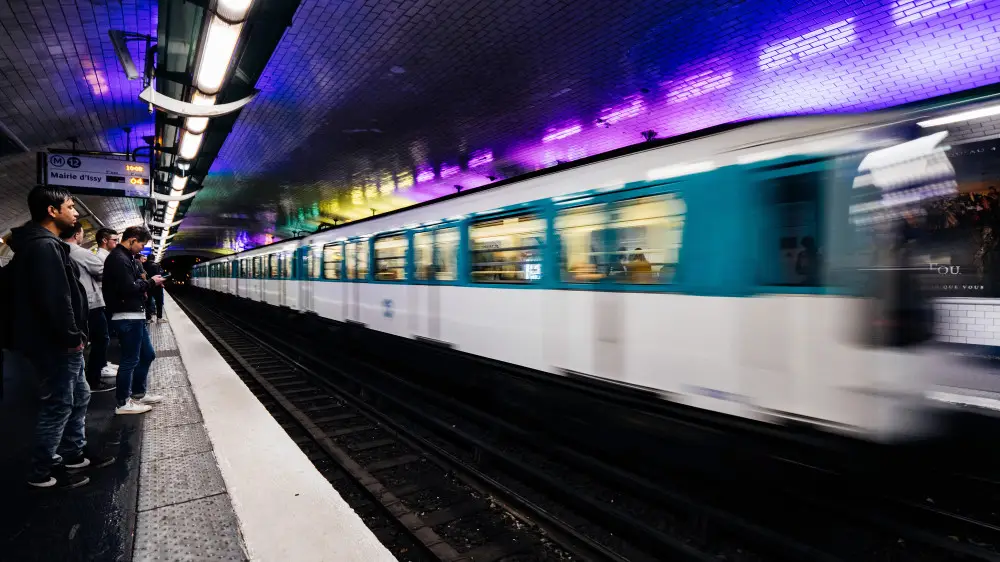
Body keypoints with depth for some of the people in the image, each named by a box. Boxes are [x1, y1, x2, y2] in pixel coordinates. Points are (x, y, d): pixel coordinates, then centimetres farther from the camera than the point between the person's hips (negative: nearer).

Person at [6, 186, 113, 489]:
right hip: (55, 344, -10)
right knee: (58, 406, 1)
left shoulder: (47, 243, 14)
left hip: (61, 343, 10)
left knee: (79, 396, 19)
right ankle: (42, 473, 16)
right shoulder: (44, 246, -19)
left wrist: (74, 336, 15)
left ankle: (73, 455, 32)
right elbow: (55, 299, -26)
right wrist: (72, 337, -17)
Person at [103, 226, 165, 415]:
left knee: (147, 355, 18)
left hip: (136, 316, 10)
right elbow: (129, 288, -24)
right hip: (128, 317, -10)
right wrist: (151, 282, -11)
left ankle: (138, 394, 31)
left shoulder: (127, 257, 15)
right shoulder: (119, 258, -17)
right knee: (130, 360, 0)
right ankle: (123, 403, 12)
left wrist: (146, 283, -1)